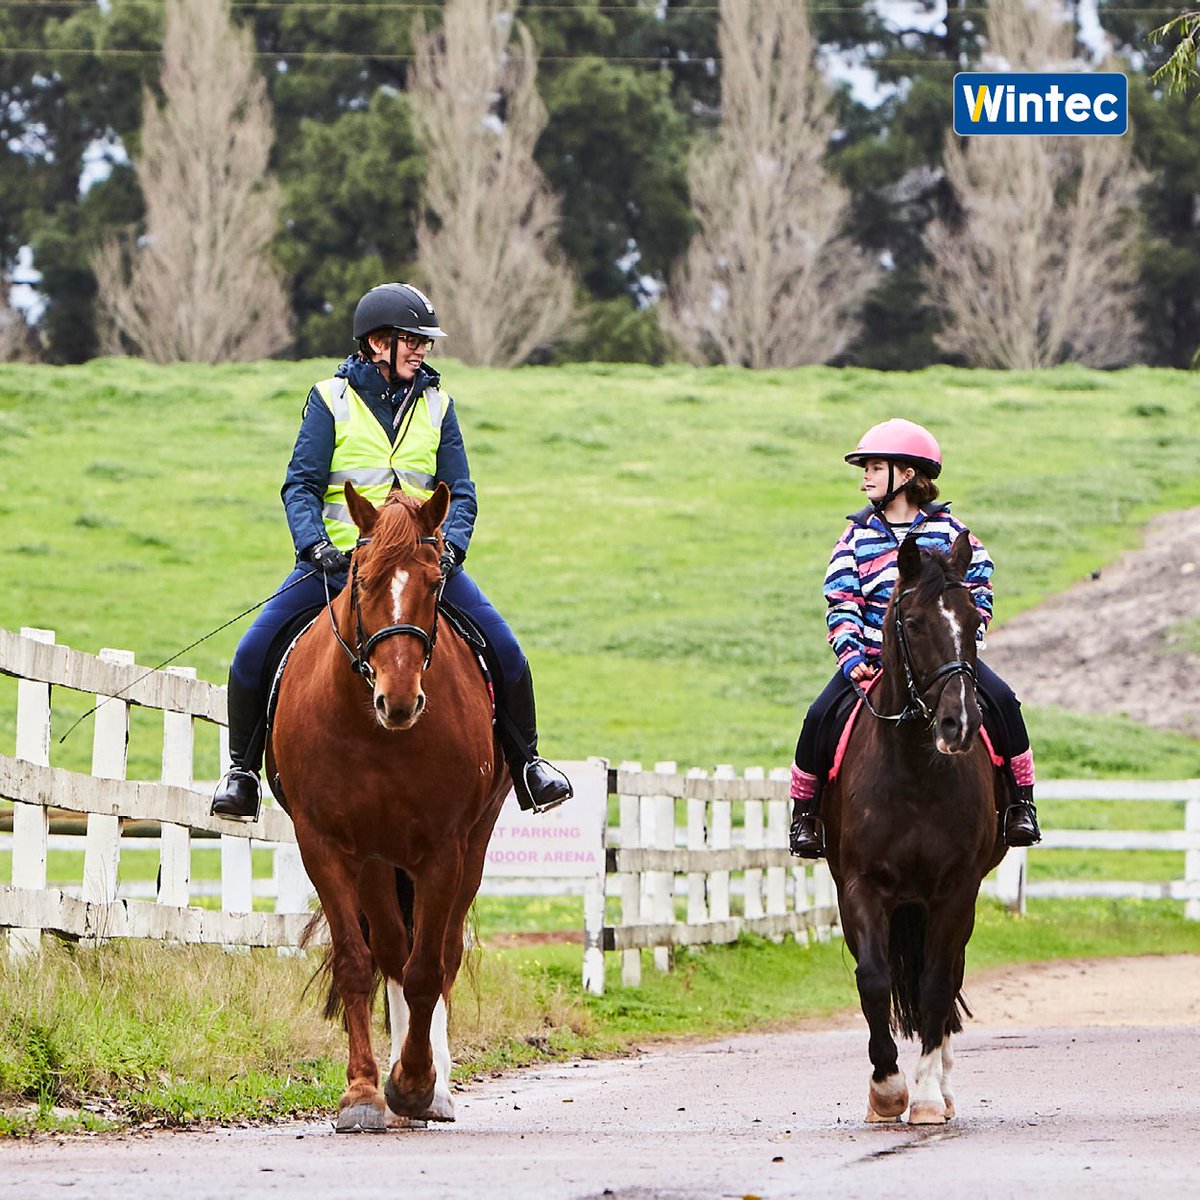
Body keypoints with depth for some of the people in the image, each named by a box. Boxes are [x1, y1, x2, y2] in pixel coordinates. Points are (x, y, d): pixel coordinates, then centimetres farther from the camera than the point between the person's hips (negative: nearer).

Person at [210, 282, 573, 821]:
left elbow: (460, 493, 7)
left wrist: (449, 545, -13)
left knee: (505, 652, -14)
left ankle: (525, 761, 6)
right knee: (253, 653, -17)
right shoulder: (331, 400, 0)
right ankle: (242, 768, 3)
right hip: (335, 561, -2)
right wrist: (314, 544, -21)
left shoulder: (436, 406, 9)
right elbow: (301, 484, -4)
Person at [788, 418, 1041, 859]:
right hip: (872, 657, 1)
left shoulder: (949, 532, 3)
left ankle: (1020, 804, -8)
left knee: (1001, 701, -23)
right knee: (821, 716, -21)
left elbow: (978, 589, 6)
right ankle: (805, 811, 0)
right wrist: (850, 654, -16)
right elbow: (841, 604, 0)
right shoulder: (857, 537, 5)